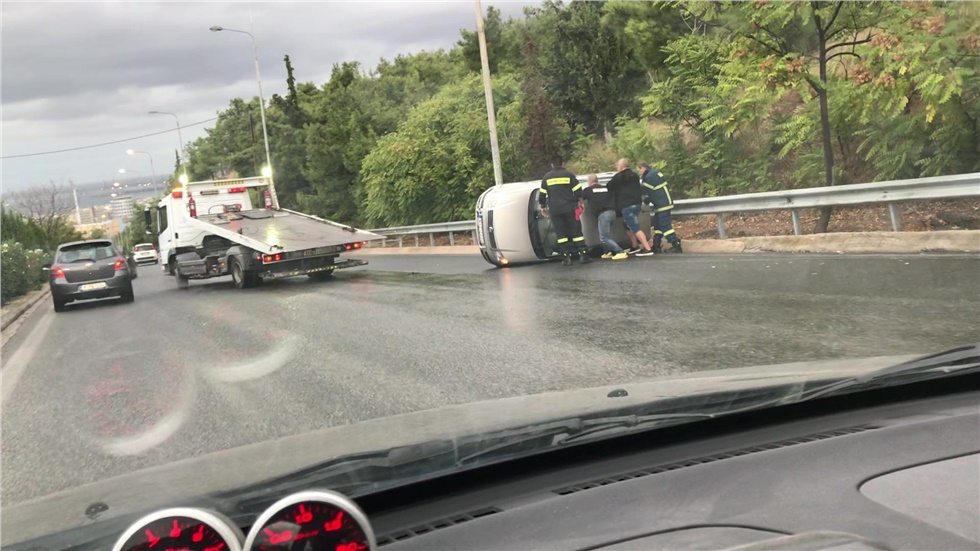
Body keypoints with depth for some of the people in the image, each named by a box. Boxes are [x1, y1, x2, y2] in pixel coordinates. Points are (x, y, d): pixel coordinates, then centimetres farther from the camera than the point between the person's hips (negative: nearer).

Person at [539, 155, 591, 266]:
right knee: (576, 230, 2)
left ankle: (566, 257, 1)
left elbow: (542, 195, 9)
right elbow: (578, 191, -2)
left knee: (560, 233, 5)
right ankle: (582, 254, -3)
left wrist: (543, 207, 22)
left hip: (554, 210, 1)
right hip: (569, 208, -1)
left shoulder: (546, 177, 7)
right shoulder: (569, 175, 1)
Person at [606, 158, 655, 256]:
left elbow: (608, 187, 2)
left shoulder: (618, 177, -5)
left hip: (627, 206, -9)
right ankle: (635, 247, 24)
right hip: (636, 203, 9)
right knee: (628, 226, 22)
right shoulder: (634, 176, 19)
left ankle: (648, 249, -18)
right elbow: (640, 189, 25)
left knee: (635, 228, -11)